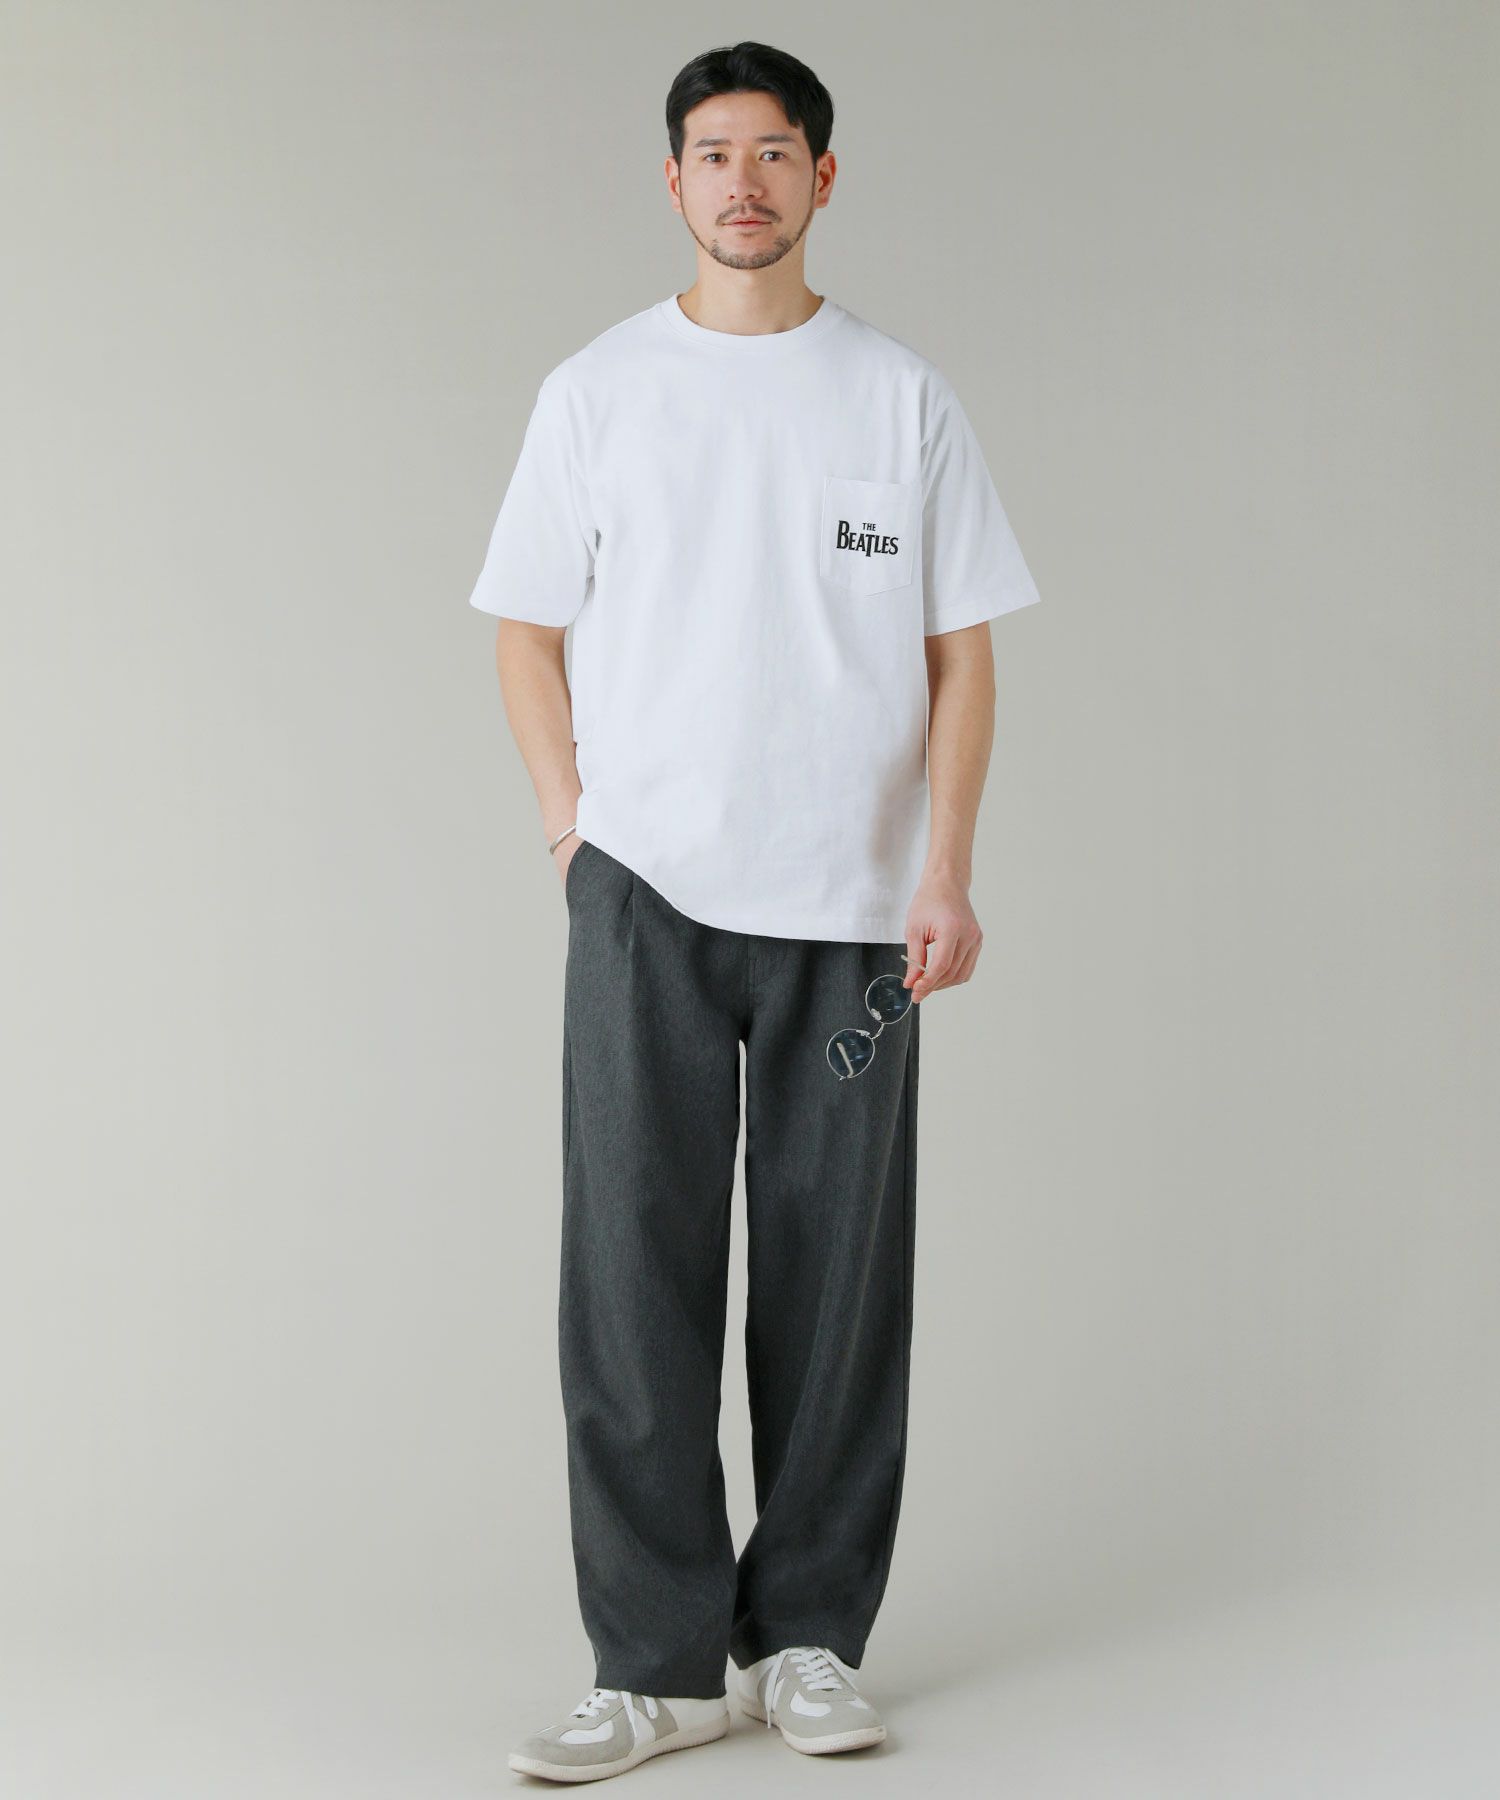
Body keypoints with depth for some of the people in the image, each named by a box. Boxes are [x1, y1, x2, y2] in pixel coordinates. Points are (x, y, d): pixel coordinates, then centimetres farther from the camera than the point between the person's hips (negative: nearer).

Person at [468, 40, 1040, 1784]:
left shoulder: (904, 397, 6)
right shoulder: (597, 391, 7)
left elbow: (960, 653, 5)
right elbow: (526, 627, 12)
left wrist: (946, 872, -4)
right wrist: (570, 822, 1)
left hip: (847, 902, 0)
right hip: (644, 890, 0)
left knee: (835, 1280, 4)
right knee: (632, 1270, -3)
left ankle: (808, 1637, 17)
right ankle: (658, 1659, 5)